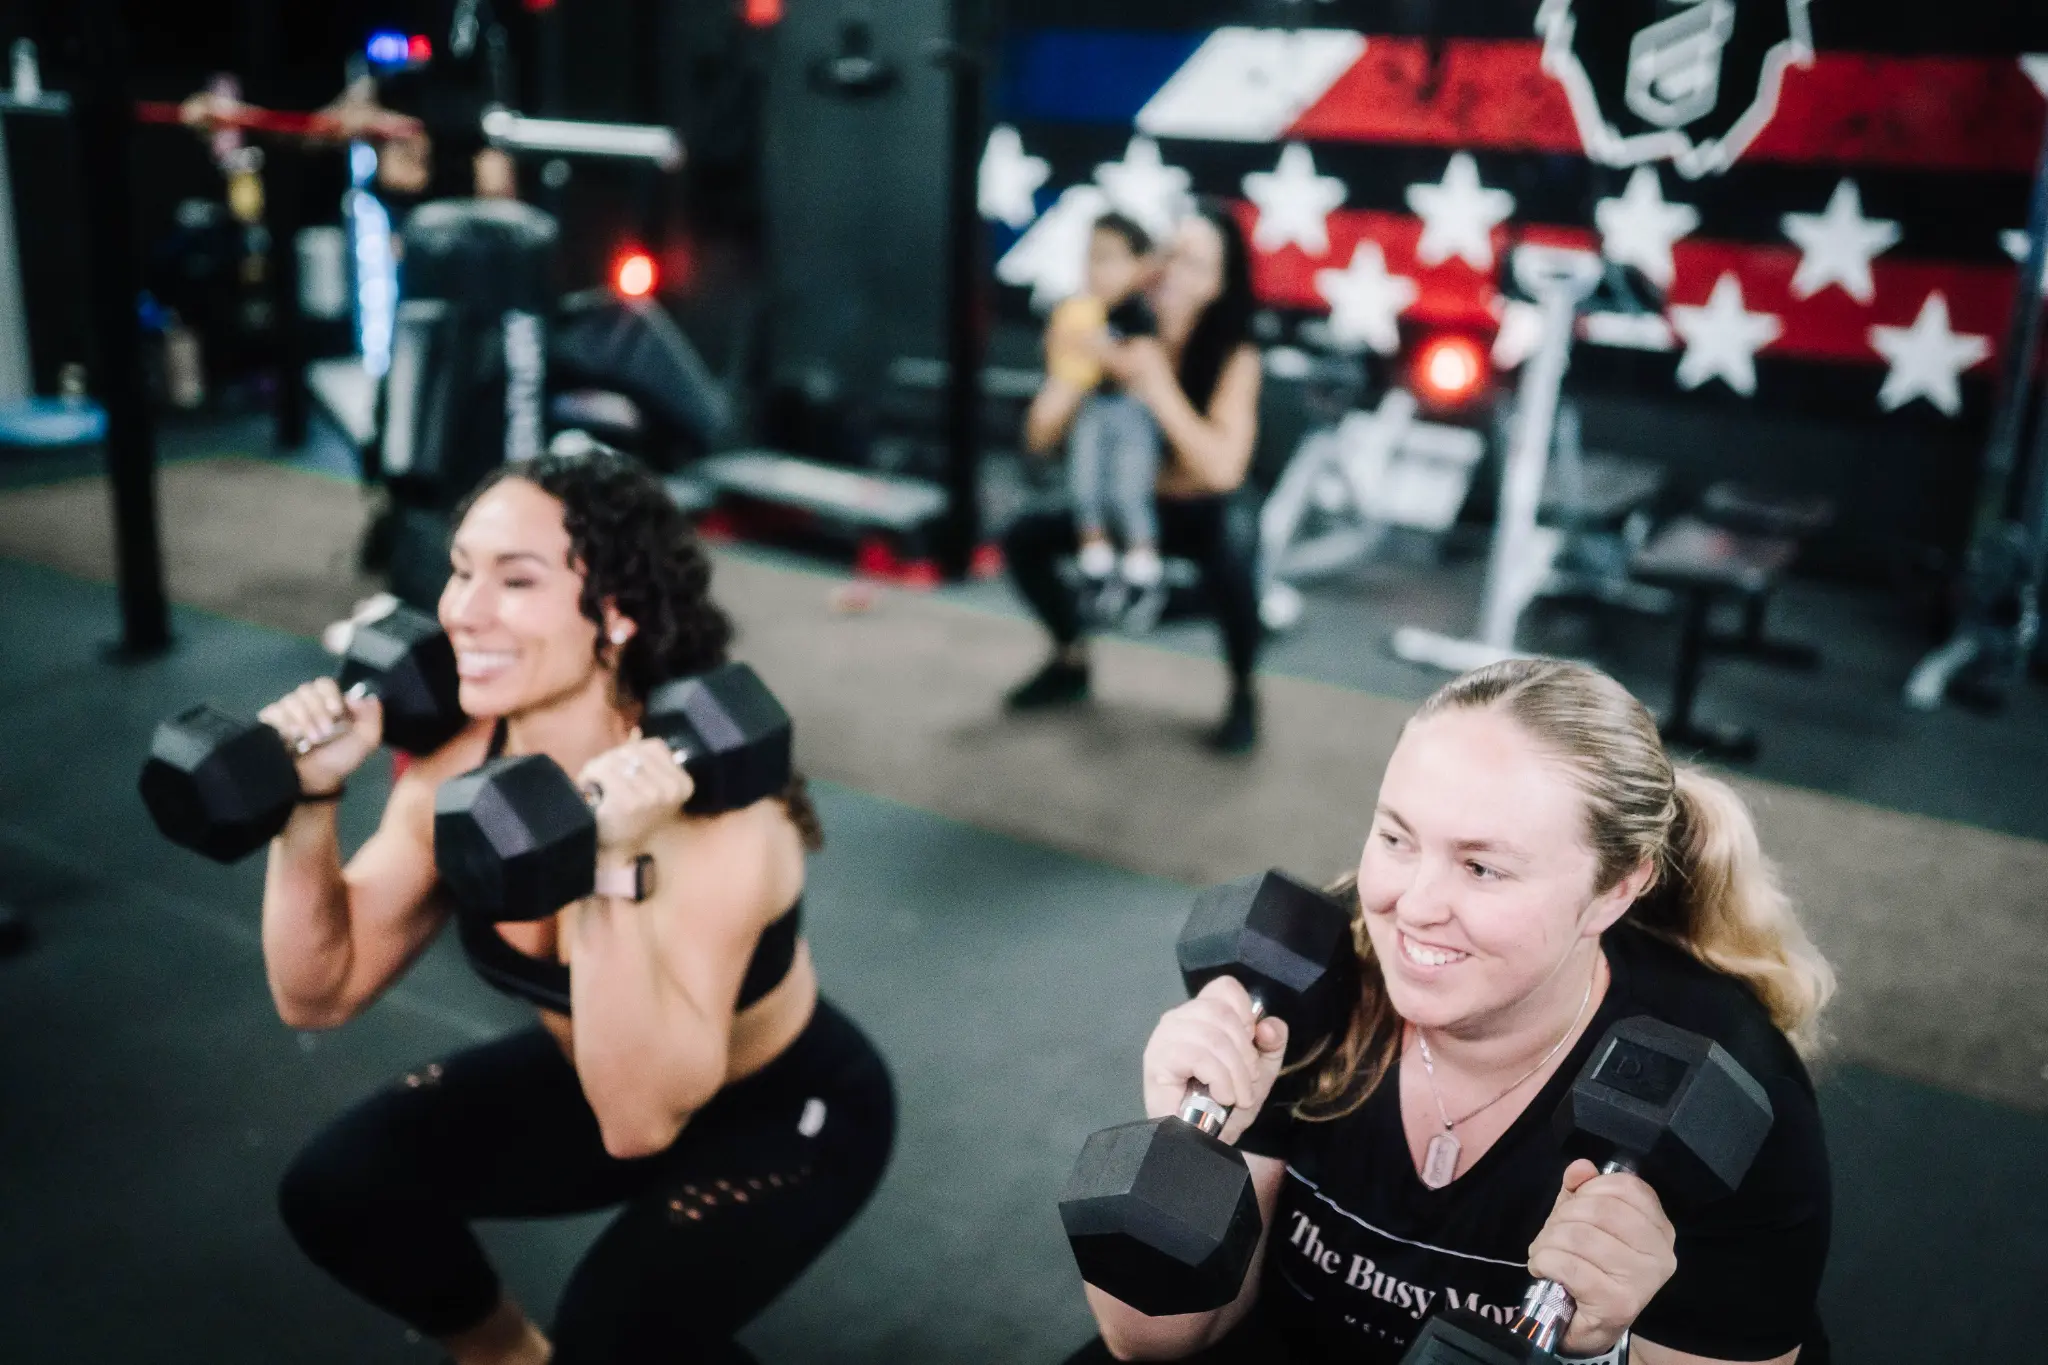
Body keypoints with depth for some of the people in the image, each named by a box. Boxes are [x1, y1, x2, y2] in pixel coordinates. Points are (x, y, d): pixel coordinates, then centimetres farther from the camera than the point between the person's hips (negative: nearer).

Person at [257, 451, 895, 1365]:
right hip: (595, 1076, 6)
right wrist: (311, 799, -22)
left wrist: (615, 868, -48)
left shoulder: (704, 807, -35)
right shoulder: (459, 764, -17)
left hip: (782, 1114, -6)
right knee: (334, 1186, -5)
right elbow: (319, 994, -8)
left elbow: (640, 1120, -39)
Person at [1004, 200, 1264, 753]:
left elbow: (1224, 470, -35)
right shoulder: (1121, 337, -15)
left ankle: (1242, 694, -12)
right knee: (1025, 536, -12)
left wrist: (1158, 385, -37)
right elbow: (1039, 437, -16)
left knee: (1232, 545, -37)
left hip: (1209, 514, -4)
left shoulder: (1235, 358, -22)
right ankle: (1072, 664, 13)